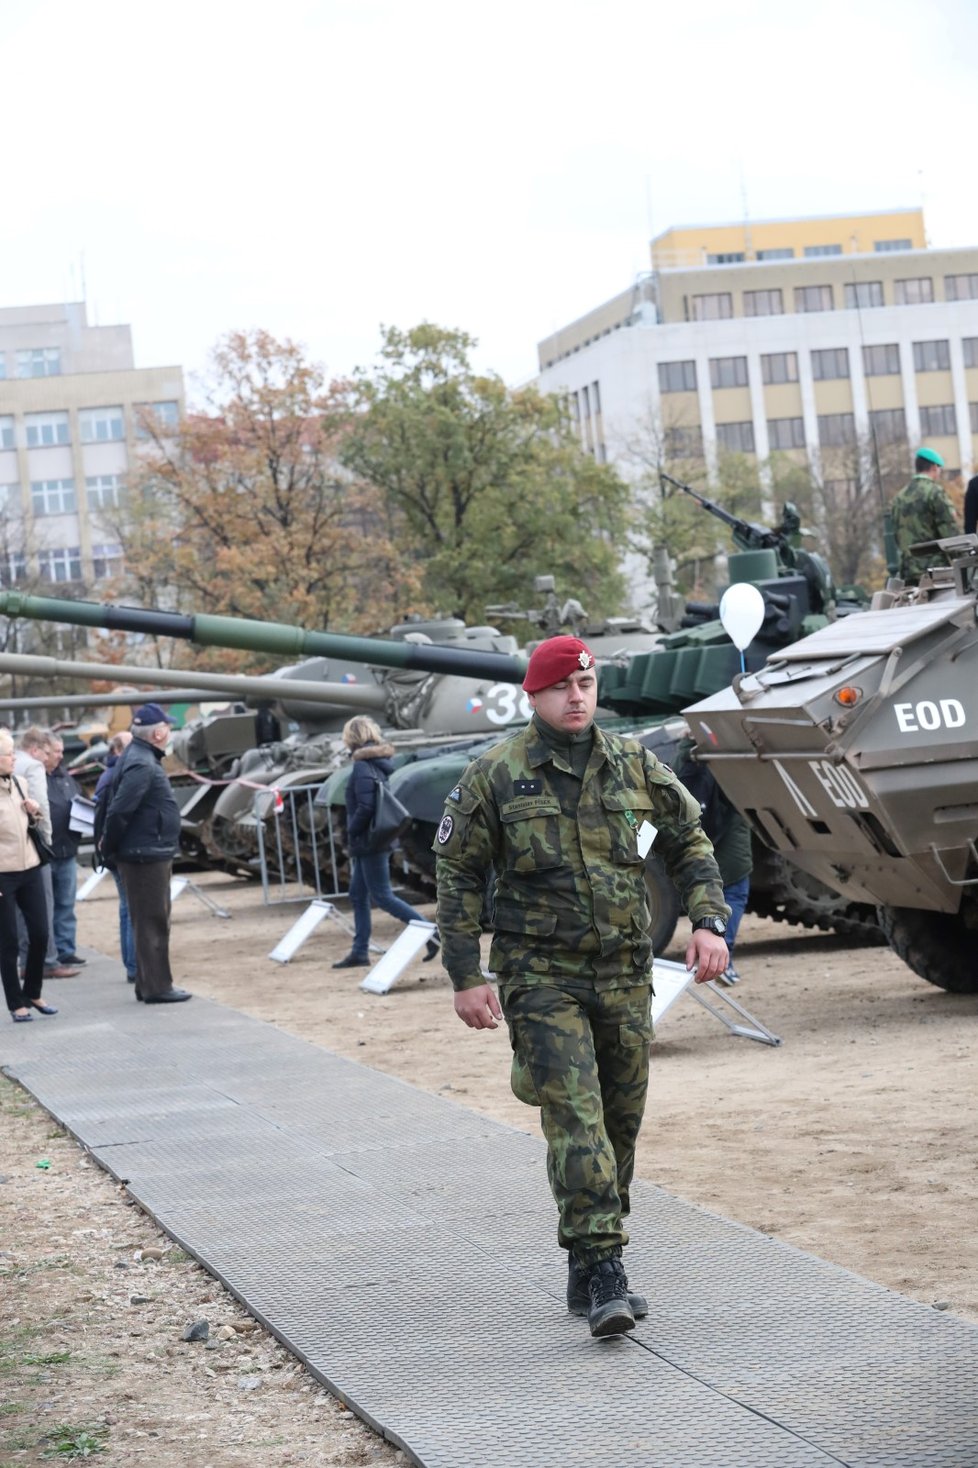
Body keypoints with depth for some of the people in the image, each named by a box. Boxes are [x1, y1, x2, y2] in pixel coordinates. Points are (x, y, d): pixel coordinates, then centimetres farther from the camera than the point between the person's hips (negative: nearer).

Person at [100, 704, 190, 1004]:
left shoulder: (143, 760, 14)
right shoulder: (141, 766, -20)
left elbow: (117, 810, 18)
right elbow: (118, 811, -25)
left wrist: (109, 848, 15)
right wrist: (110, 849, -13)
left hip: (151, 855, 10)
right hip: (146, 855, -10)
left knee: (152, 921, 15)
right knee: (152, 922, -5)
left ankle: (149, 984, 22)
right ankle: (156, 987, -1)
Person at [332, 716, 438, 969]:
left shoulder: (362, 767, -17)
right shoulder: (379, 765, 10)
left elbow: (365, 806, -25)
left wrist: (351, 831, -11)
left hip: (369, 842, -9)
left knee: (382, 896, -6)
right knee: (358, 896, 13)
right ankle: (360, 951, 16)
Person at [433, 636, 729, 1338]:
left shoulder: (634, 765, 6)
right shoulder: (496, 775, -3)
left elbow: (690, 842, 15)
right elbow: (458, 876, 0)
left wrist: (709, 922, 1)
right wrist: (466, 977, -5)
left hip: (625, 976, 4)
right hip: (542, 976, -4)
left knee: (619, 1123, 8)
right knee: (576, 1118, -16)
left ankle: (591, 1275, 21)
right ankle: (603, 1273, -18)